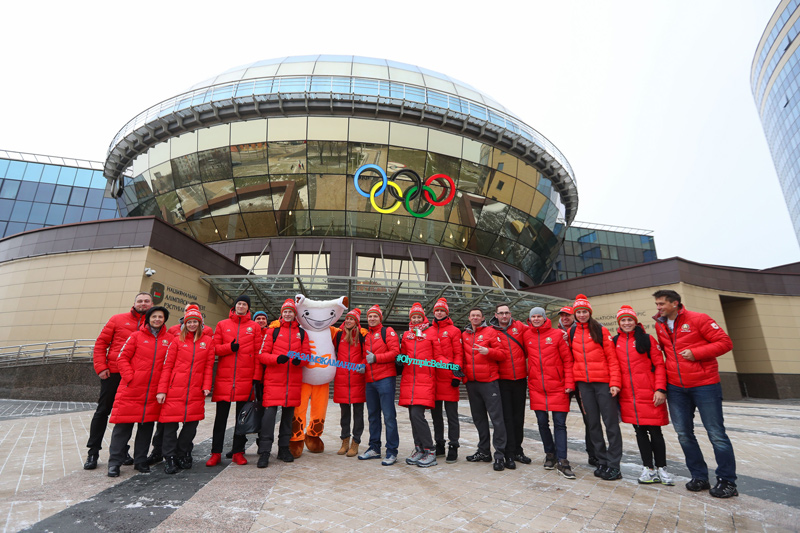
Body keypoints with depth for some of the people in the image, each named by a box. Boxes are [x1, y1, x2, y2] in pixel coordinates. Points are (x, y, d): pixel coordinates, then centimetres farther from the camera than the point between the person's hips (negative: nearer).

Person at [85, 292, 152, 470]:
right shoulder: (118, 319, 3)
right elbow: (101, 343, 3)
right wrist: (101, 367, -5)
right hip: (113, 373, -1)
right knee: (103, 411, 7)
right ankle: (93, 452, 20)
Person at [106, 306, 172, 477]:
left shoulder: (169, 339, 6)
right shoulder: (137, 336, 1)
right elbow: (122, 358, 0)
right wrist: (129, 377, -10)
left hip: (154, 392, 2)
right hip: (131, 389, -2)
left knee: (147, 426, 10)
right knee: (124, 425, 3)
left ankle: (140, 461, 22)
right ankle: (114, 462, 16)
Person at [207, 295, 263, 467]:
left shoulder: (255, 327, 6)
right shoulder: (222, 324, 10)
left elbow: (258, 352, 2)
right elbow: (214, 347, 6)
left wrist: (256, 376, -4)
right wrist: (229, 347, -14)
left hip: (246, 378, 0)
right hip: (224, 377, 0)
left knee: (242, 416, 8)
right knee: (221, 415, 6)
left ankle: (238, 451, 19)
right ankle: (216, 452, 18)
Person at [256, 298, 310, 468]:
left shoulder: (302, 333, 10)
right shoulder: (273, 331, 5)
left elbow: (307, 355, 9)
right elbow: (262, 354, 0)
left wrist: (299, 360, -13)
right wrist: (277, 358, -18)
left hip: (294, 381, 3)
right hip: (273, 379, -2)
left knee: (289, 413, 11)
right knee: (269, 412, -9)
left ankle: (284, 449, 24)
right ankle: (264, 452, 0)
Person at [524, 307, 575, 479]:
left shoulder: (557, 334, -3)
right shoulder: (526, 335, 4)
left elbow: (567, 359, -3)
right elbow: (523, 355, 15)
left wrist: (569, 382, -8)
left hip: (557, 387, -2)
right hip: (536, 387, 2)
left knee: (560, 423, 0)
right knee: (542, 422, 10)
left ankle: (562, 461, 7)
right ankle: (550, 453, 28)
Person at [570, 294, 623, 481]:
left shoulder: (601, 331, -2)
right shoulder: (571, 333, 8)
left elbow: (612, 358, -5)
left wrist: (615, 382, -12)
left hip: (603, 382, -4)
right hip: (583, 383, 4)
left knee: (611, 423, 1)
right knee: (593, 423, 10)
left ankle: (613, 465, 11)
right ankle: (602, 462, 22)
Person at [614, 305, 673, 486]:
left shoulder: (647, 339, -2)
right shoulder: (615, 342, 7)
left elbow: (659, 365, -4)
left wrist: (661, 389, -11)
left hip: (649, 395, -3)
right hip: (628, 395, 3)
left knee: (655, 431, 5)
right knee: (639, 430, 10)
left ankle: (661, 468, 22)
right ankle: (648, 468, 21)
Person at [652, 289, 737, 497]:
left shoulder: (698, 319, -7)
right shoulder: (660, 326, 8)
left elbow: (725, 342, -9)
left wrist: (695, 352, -19)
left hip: (704, 385, -5)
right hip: (676, 388, 5)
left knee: (716, 433, 2)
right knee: (684, 434, 8)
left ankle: (727, 481, 16)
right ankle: (699, 477, 22)